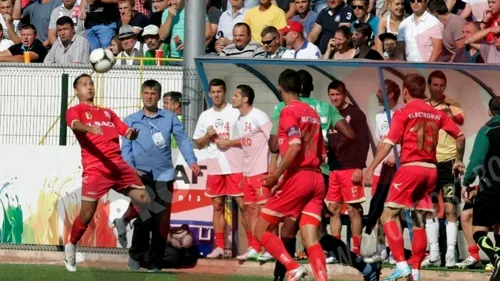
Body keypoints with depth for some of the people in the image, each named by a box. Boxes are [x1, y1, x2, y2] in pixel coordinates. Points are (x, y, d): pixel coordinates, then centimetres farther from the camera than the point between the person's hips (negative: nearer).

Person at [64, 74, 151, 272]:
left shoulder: (107, 113, 27)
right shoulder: (75, 111, 8)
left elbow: (126, 131, 17)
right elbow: (75, 124, -16)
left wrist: (132, 134, -8)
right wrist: (90, 128, -38)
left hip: (119, 166, 5)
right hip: (95, 169, -5)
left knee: (144, 201, -1)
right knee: (87, 214, -8)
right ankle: (71, 247, 14)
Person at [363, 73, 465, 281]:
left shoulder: (403, 113, -4)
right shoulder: (437, 114, 11)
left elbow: (388, 143, -13)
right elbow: (460, 136, 15)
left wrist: (371, 169, -15)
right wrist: (458, 161, 31)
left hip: (410, 168, -6)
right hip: (431, 170, 6)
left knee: (388, 216, -2)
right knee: (419, 222, 13)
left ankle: (401, 264, -16)